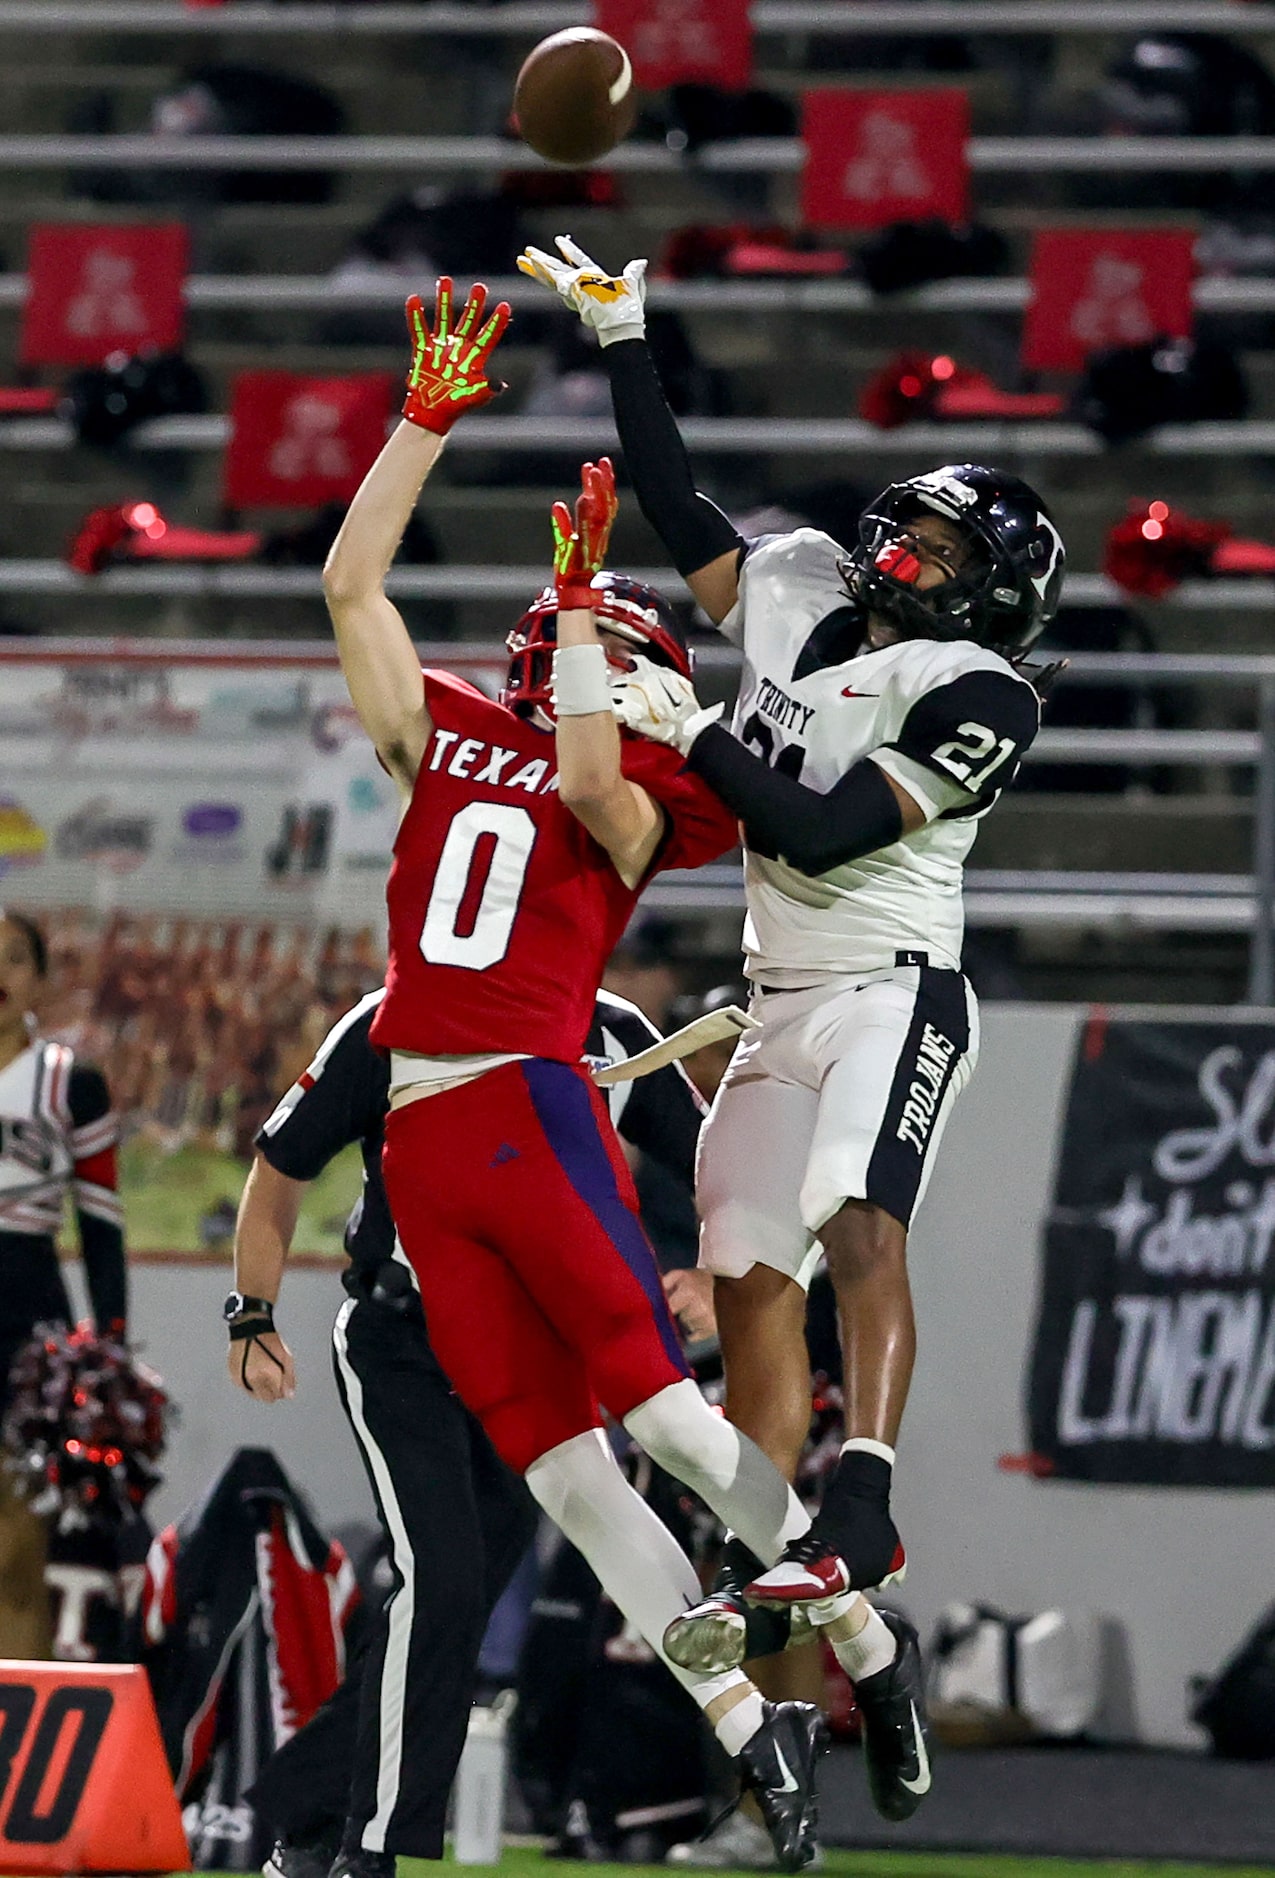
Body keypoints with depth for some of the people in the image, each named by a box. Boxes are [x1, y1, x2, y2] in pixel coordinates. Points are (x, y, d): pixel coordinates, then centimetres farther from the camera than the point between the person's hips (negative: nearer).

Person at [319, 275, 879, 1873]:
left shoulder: (631, 806, 3)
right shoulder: (445, 738, 18)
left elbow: (585, 776, -20)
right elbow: (349, 584, 16)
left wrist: (579, 583, -12)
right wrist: (430, 418, 12)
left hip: (532, 1110, -5)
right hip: (418, 1140, 5)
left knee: (658, 1410, -17)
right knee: (561, 1470, -1)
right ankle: (754, 1736, 1)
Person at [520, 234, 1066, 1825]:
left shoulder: (977, 697, -11)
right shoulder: (800, 594, 11)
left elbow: (828, 834, -18)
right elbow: (677, 510, 22)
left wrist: (690, 738, -14)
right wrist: (623, 342, 19)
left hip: (893, 990, -8)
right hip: (781, 1005, 8)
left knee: (858, 1219, -31)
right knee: (749, 1280, 4)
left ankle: (861, 1515, -44)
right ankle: (788, 1606, 6)